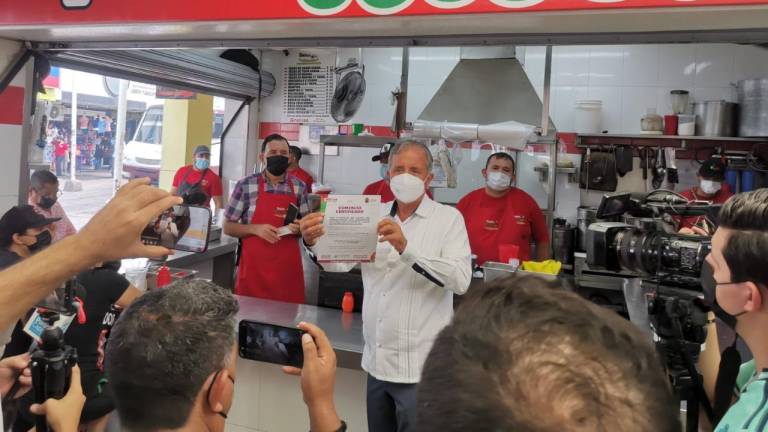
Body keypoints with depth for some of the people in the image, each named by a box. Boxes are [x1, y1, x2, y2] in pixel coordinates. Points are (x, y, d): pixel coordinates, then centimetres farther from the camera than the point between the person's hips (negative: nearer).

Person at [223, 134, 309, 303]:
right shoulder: (246, 185, -2)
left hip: (288, 266, 2)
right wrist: (255, 229, -14)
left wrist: (299, 228, -9)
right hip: (254, 265, -2)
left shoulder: (299, 187, 4)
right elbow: (228, 227, 2)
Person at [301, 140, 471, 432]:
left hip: (419, 367, -4)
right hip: (376, 360, 4)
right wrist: (313, 242, -21)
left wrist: (406, 248, -31)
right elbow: (339, 262, 0)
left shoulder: (448, 218, -6)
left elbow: (461, 279, -20)